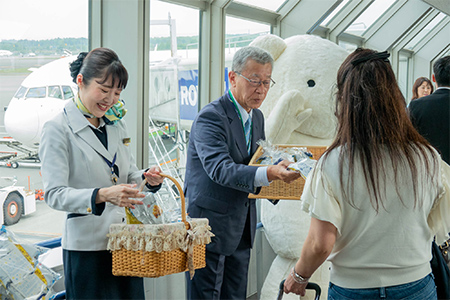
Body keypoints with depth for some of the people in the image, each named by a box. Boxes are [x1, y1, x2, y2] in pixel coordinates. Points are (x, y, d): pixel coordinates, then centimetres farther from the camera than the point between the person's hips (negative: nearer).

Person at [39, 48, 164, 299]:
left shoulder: (116, 124, 11)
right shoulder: (58, 130, -8)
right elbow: (55, 194, -16)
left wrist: (147, 179, -5)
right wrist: (102, 195, -31)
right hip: (87, 248, -6)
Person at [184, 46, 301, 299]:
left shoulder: (257, 117, 10)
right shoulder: (211, 117, -17)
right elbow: (220, 169, -31)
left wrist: (280, 169, -3)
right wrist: (269, 174, -43)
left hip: (241, 229, 8)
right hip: (210, 225, -8)